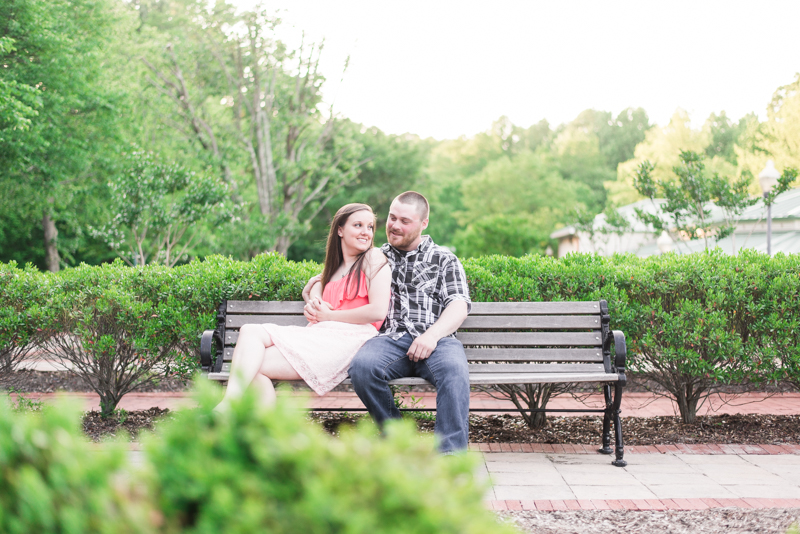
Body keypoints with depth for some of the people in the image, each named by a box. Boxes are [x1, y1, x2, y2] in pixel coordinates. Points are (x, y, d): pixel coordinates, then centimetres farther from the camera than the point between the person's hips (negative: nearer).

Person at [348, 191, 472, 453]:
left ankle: (451, 455, -38)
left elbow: (458, 306, 5)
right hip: (390, 340, 2)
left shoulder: (443, 258, 19)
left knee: (454, 370, -37)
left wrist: (432, 335, -14)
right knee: (362, 366, -34)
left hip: (436, 340, -1)